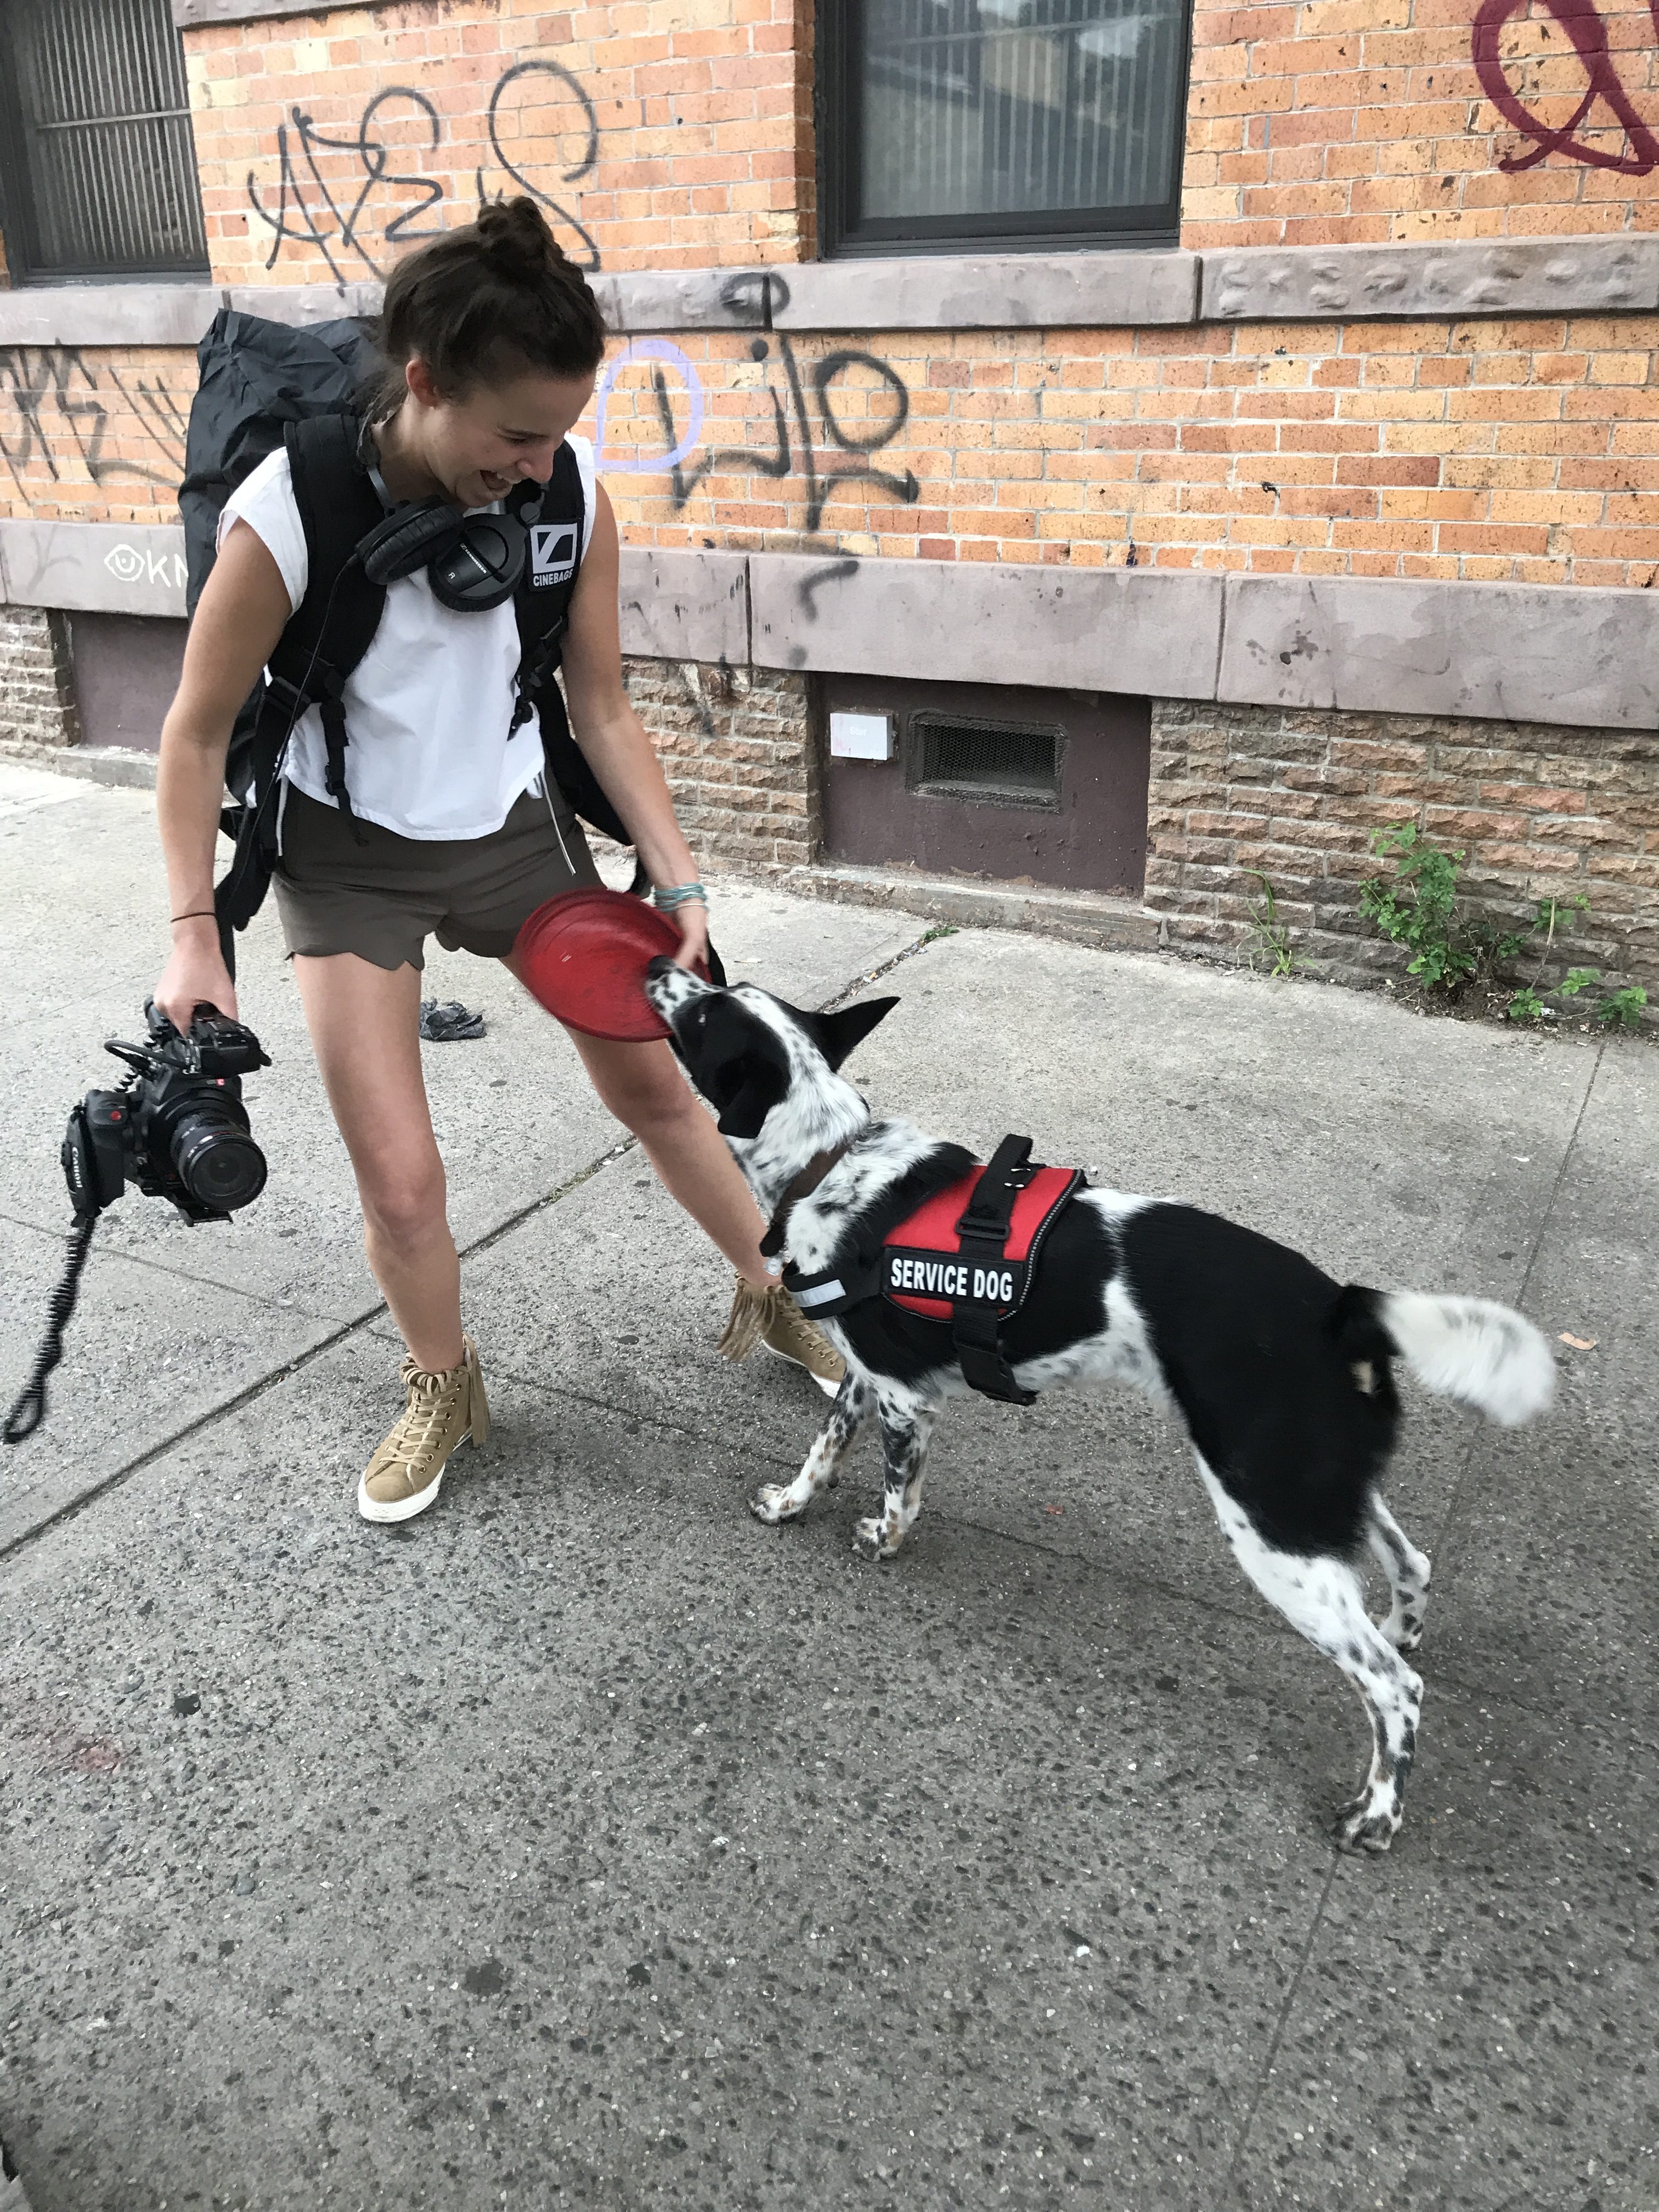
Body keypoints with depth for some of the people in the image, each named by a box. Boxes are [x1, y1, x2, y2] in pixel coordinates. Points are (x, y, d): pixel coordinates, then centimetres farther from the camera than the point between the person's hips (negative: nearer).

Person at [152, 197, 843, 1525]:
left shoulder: (569, 492, -17)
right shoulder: (289, 516, -27)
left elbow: (603, 709, -6)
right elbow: (198, 734, -13)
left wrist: (681, 882, -9)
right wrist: (195, 936, -14)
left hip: (514, 825, 3)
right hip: (351, 857, -2)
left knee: (651, 1080, 10)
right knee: (400, 1178, -5)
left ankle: (773, 1298, 32)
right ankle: (443, 1387, 25)